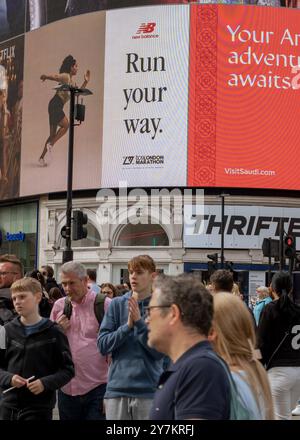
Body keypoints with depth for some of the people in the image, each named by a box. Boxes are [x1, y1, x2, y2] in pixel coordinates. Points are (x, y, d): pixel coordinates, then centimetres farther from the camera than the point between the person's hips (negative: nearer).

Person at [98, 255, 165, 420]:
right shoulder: (117, 304, 5)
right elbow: (103, 345, 0)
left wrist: (139, 322, -16)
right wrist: (128, 326, -12)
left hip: (149, 389, -2)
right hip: (117, 387, 2)